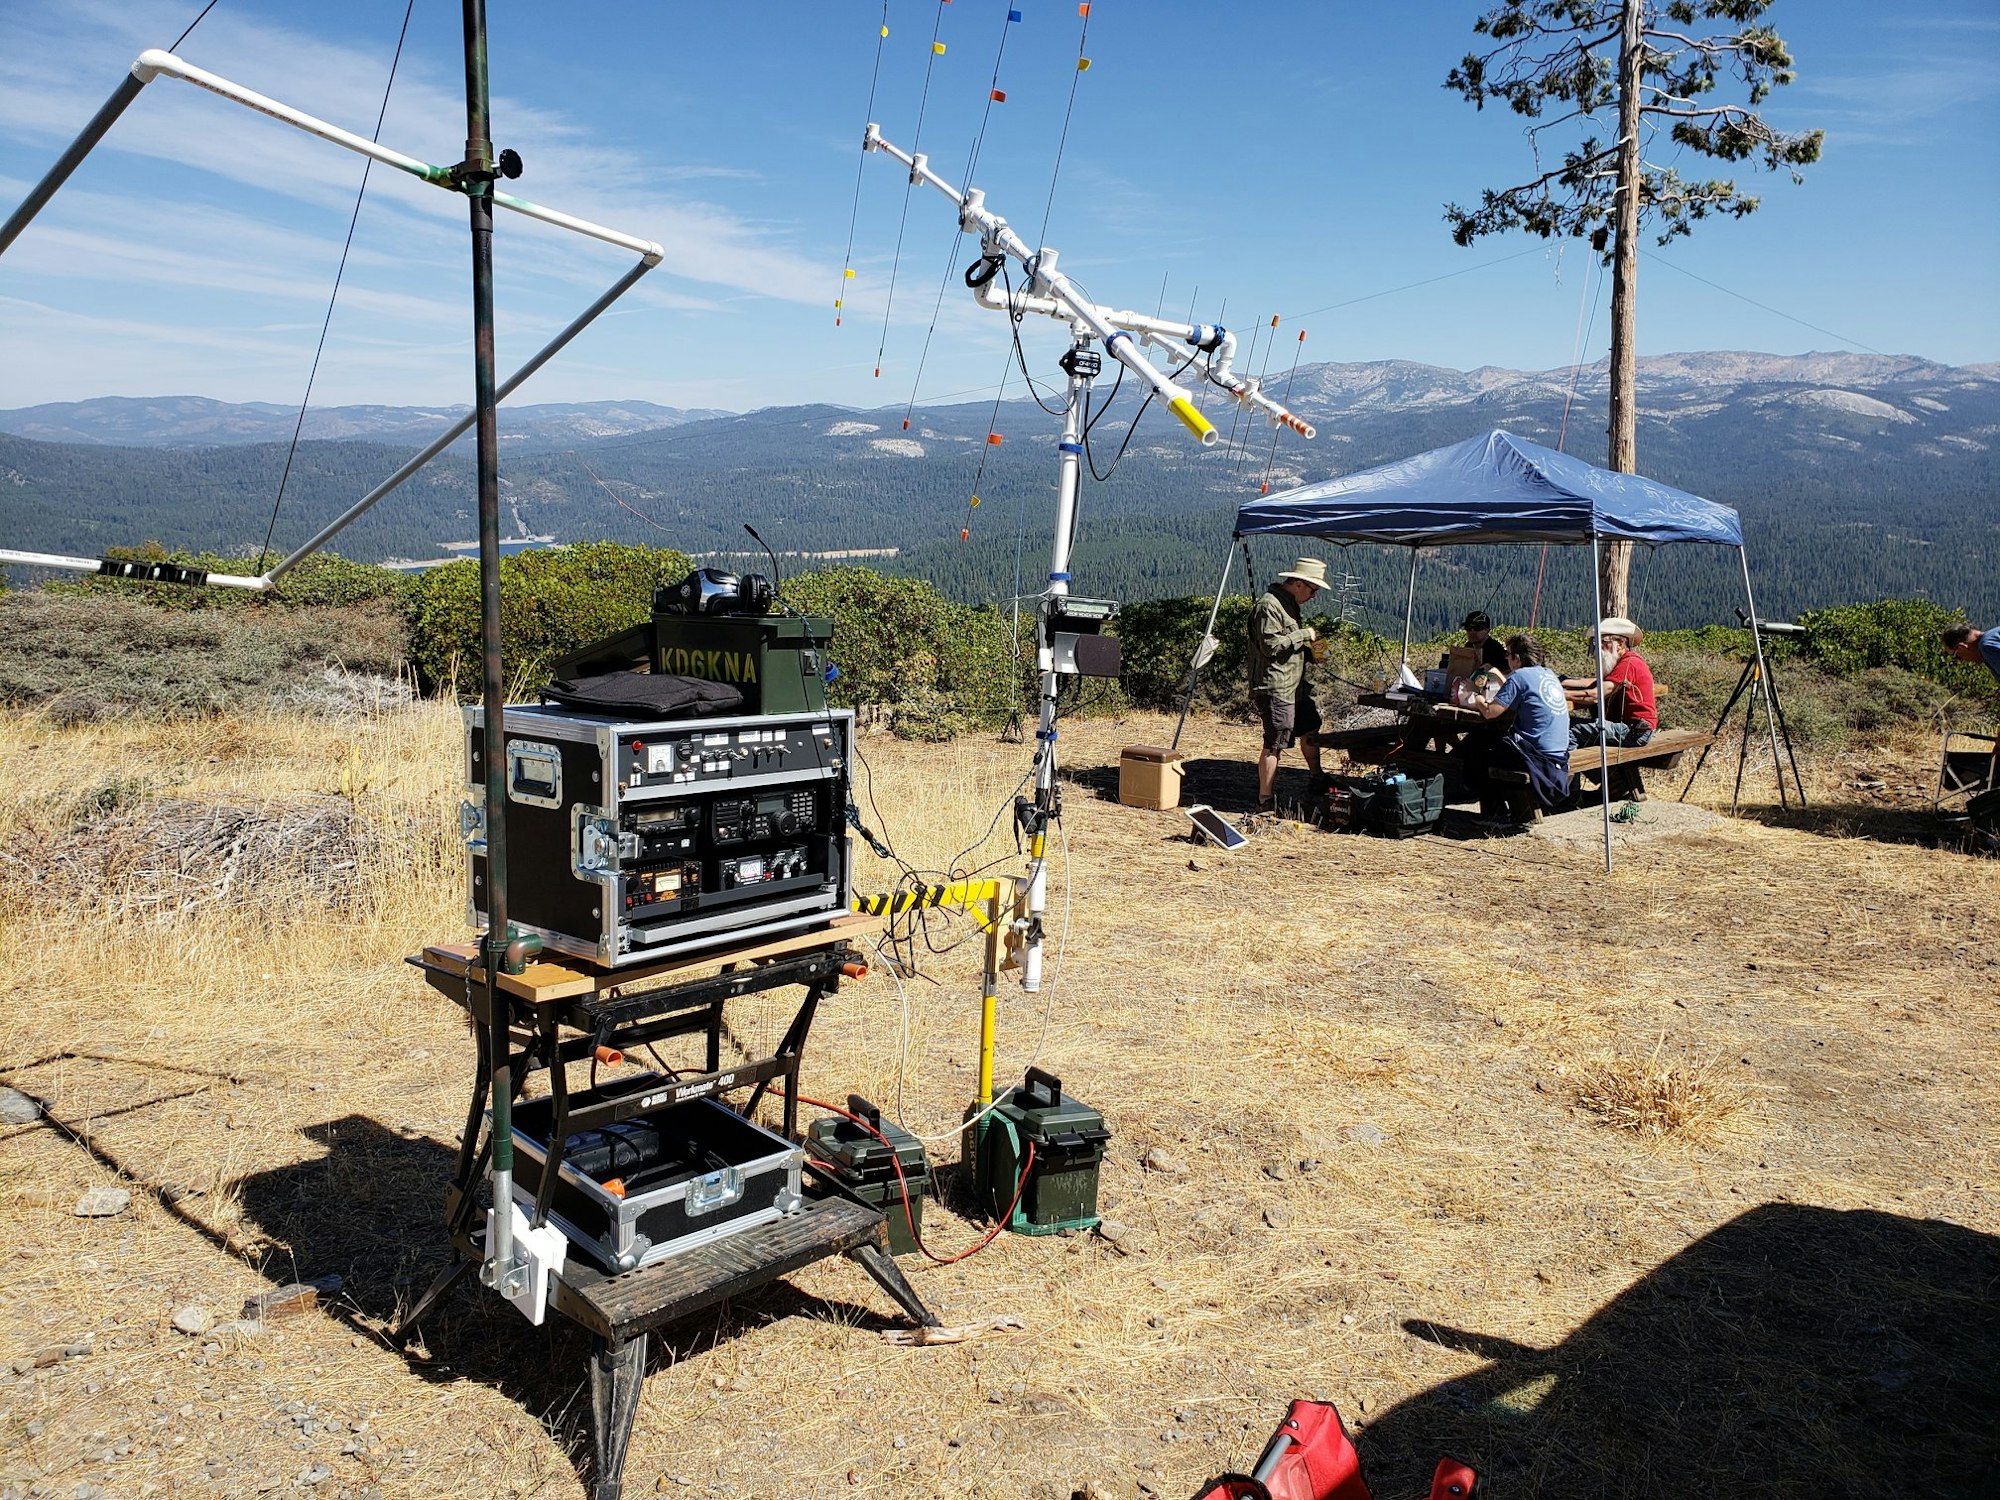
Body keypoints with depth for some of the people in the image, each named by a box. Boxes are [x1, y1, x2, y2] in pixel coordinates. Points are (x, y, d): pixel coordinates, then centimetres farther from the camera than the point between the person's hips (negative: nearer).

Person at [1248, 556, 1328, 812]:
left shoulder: (1289, 604, 18)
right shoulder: (1269, 606, -16)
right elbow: (1271, 645, -24)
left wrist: (1309, 646, 12)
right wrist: (1304, 635, -15)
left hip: (1294, 686, 11)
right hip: (1275, 688, -11)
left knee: (1310, 729, 22)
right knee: (1274, 743, -8)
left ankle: (1317, 780, 41)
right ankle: (1265, 801, -2)